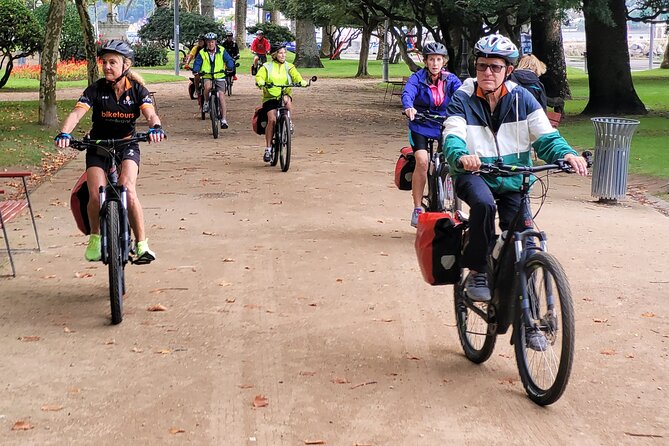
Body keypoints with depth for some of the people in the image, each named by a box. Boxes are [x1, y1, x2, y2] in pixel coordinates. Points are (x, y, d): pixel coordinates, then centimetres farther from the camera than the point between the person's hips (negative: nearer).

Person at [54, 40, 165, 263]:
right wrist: (64, 133, -40)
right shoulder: (96, 89, -9)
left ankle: (142, 244, -15)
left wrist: (155, 127, -46)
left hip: (127, 144, -1)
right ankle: (95, 237, 11)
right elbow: (77, 113, -21)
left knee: (128, 190, -25)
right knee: (96, 195, -18)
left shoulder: (137, 89, -8)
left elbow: (150, 114, -22)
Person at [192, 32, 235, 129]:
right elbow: (197, 63, -1)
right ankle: (206, 103, -5)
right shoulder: (202, 53, 0)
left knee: (221, 96, -10)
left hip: (219, 76, 0)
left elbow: (229, 60, -2)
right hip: (207, 76, 0)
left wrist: (230, 67, -24)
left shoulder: (221, 51, 1)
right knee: (207, 86, -34)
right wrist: (196, 70, -22)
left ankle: (224, 119, -5)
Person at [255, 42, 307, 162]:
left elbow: (296, 76, -7)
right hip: (270, 98, -1)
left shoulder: (289, 67, 9)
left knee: (287, 99, -36)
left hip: (284, 95, 1)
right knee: (272, 119, -20)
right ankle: (268, 149, -12)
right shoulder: (267, 67, 5)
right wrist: (262, 83, -34)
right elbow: (259, 77, -10)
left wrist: (301, 82, -31)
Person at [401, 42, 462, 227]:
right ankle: (417, 209, -12)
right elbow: (408, 93, -27)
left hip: (444, 126, 2)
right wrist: (409, 107, -49)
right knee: (422, 161, -23)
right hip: (421, 125, -2)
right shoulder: (418, 77, -9)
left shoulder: (450, 79, -2)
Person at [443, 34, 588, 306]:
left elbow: (545, 136, -7)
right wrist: (462, 157, -44)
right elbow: (453, 138, -20)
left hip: (513, 179, 2)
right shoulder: (463, 100, -5)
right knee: (484, 203, -35)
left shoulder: (522, 98, 1)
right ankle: (477, 273, -19)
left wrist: (566, 154, -29)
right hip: (474, 175, -2)